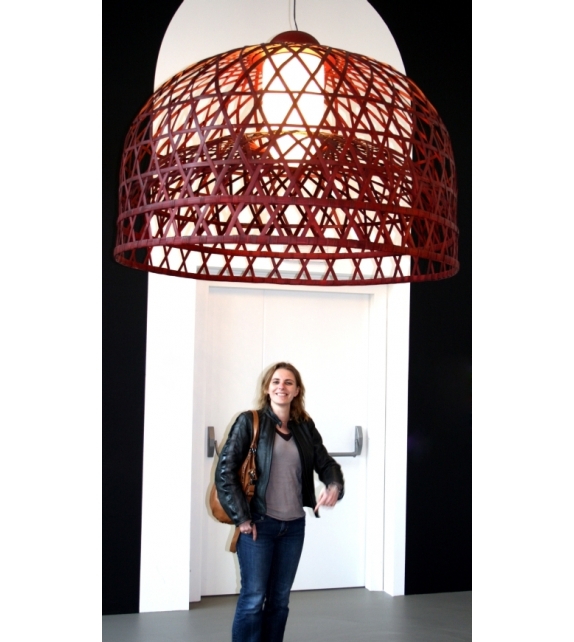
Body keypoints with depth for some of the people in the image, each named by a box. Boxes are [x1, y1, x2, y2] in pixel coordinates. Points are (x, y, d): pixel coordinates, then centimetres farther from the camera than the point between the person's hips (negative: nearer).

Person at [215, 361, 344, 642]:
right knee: (253, 599, -3)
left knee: (280, 599, 11)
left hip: (294, 526, 5)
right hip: (257, 524, -5)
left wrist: (334, 486, -16)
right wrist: (241, 517, -13)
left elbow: (326, 463, 8)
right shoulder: (249, 422, -5)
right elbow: (225, 471, -8)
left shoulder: (305, 427, 7)